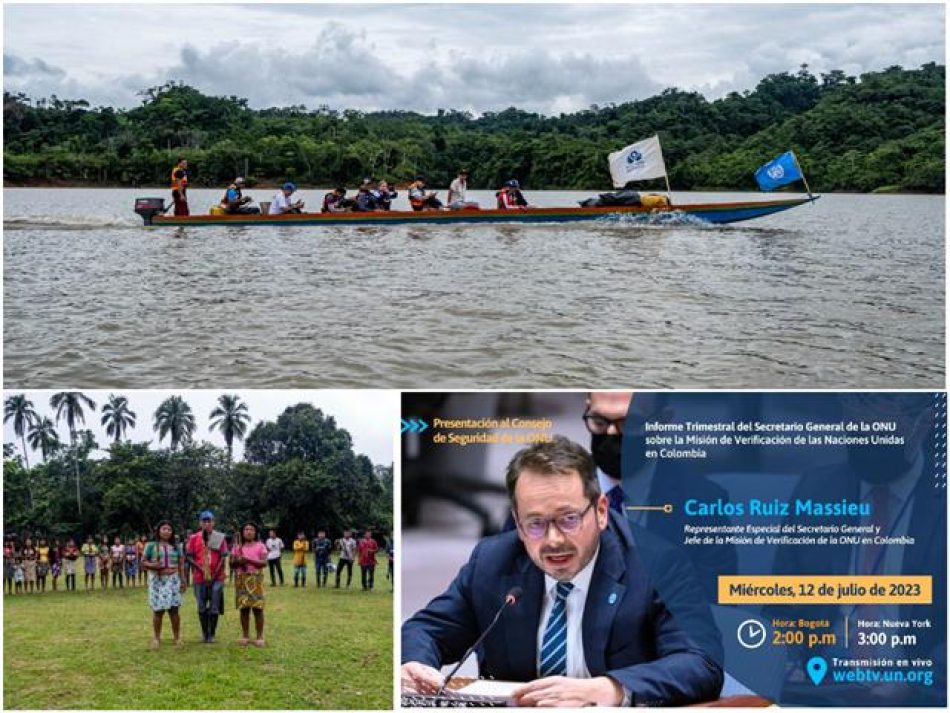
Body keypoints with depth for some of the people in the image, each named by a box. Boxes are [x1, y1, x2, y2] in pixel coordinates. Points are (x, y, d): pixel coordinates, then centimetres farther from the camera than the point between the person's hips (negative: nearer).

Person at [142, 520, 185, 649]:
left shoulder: (175, 547, 12)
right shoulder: (151, 545, 3)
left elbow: (181, 565, 13)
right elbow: (143, 562, 2)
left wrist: (182, 581, 6)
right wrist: (152, 565, -18)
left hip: (173, 580, 2)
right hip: (157, 581, -2)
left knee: (174, 609, 1)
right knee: (158, 610, -3)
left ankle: (176, 637, 11)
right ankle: (156, 638, 10)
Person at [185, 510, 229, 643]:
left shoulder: (220, 537, 1)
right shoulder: (194, 538, 4)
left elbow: (223, 558, -1)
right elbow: (189, 557, 3)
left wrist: (214, 575, -8)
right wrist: (200, 568, -11)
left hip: (217, 578, -1)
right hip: (200, 578, 1)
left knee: (214, 608, 1)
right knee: (202, 607, 8)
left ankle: (211, 634, 11)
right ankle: (204, 633, 20)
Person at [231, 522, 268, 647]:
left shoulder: (260, 546, 3)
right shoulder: (238, 546, 12)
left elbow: (263, 562, -8)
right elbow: (231, 563, 9)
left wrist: (248, 559, -17)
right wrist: (238, 561, -13)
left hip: (256, 579, -3)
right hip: (241, 579, 3)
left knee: (257, 608, -6)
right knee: (244, 608, 3)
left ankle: (259, 636, -3)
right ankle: (245, 635, 10)